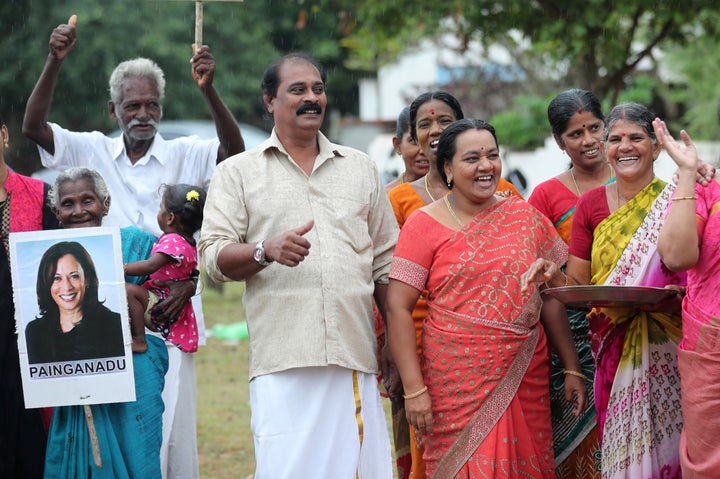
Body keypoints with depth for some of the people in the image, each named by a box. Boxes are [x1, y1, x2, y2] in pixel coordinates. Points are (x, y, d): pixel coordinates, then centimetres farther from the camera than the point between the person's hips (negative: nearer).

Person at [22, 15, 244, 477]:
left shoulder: (183, 155, 4)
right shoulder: (93, 152, 8)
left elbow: (234, 150, -12)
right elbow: (33, 127, -3)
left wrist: (209, 90, -28)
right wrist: (54, 62, -17)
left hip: (168, 315, -1)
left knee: (172, 428, -1)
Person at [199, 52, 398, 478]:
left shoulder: (361, 168, 20)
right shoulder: (238, 172, 12)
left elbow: (386, 265, 20)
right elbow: (213, 256, 3)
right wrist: (266, 250, -17)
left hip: (356, 361, 3)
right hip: (283, 365, -2)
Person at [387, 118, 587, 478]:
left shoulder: (526, 218, 9)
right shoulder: (425, 224, -2)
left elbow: (551, 299, 12)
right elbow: (398, 307, -6)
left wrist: (573, 369, 6)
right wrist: (414, 390, -13)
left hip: (526, 379, 3)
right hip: (457, 382, -3)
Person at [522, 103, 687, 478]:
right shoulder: (591, 206, 7)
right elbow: (578, 285, 7)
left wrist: (675, 294, -22)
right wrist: (555, 277, -14)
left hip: (666, 351, -2)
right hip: (612, 351, 2)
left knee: (660, 447, -5)